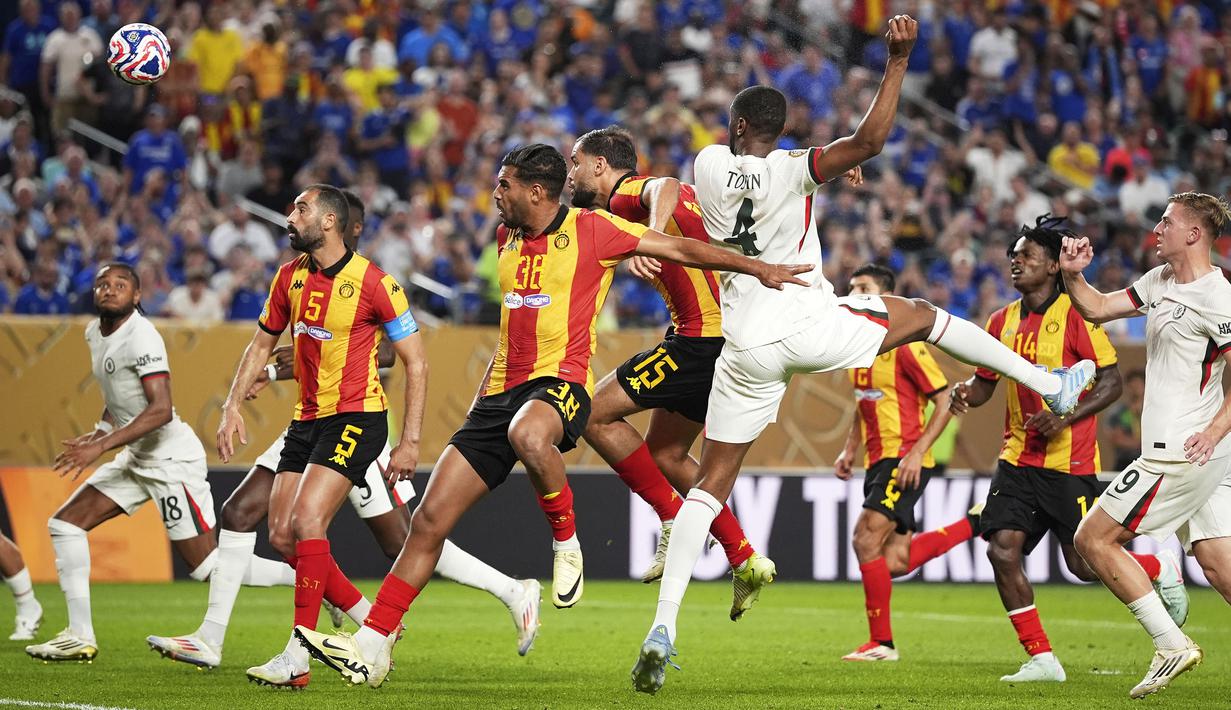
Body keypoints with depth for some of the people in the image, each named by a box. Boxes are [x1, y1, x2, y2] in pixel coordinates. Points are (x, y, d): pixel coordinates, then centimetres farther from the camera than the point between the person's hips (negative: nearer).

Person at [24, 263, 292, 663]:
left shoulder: (141, 337, -20)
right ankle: (80, 637, 6)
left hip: (172, 460, -9)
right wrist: (100, 431, 7)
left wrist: (101, 446, -29)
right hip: (137, 459, 10)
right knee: (65, 524, 4)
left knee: (209, 566, -7)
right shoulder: (95, 333, 9)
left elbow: (160, 410, -28)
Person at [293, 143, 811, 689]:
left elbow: (678, 249, -3)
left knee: (528, 434, -44)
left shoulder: (590, 229, -4)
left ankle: (567, 542, -18)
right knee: (429, 520, -2)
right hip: (503, 391, 7)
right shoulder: (507, 238, 15)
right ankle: (371, 648, 0)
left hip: (561, 383, -7)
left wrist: (758, 268, -6)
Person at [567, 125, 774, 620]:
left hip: (704, 335, -10)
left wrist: (653, 235, -49)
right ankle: (745, 561, 15)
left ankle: (676, 523, -4)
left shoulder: (627, 194, -8)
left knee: (595, 413, -5)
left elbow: (665, 187, -31)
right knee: (664, 454, 19)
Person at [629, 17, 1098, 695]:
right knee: (923, 315, 21)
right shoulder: (791, 170, -9)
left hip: (746, 347, 3)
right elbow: (869, 140, -18)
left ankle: (664, 624, -8)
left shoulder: (708, 164, 2)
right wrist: (897, 61, -12)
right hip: (808, 326, -3)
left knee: (712, 480, 5)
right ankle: (1053, 386, 25)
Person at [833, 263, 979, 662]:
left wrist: (917, 453, -20)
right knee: (894, 562, 4)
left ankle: (881, 643, -8)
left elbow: (945, 401, -12)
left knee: (866, 540, -17)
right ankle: (973, 525, 23)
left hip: (904, 461, -9)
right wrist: (850, 450, 15)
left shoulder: (904, 345, -13)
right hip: (877, 461, 9)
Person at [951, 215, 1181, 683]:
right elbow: (986, 381, 18)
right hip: (1018, 458, 6)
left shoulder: (1076, 315, -10)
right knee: (1002, 549, -10)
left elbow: (1112, 382, -10)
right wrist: (966, 394, -5)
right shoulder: (1002, 322, 8)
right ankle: (1041, 659, -1)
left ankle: (1162, 569, 29)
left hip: (1069, 460, -6)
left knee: (1084, 565, -2)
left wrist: (1066, 418, -22)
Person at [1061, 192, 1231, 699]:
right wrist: (1072, 275, 4)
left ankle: (1171, 643, -4)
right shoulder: (1159, 281, 14)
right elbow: (1097, 309, 22)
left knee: (1092, 538, -3)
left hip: (1184, 452, -9)